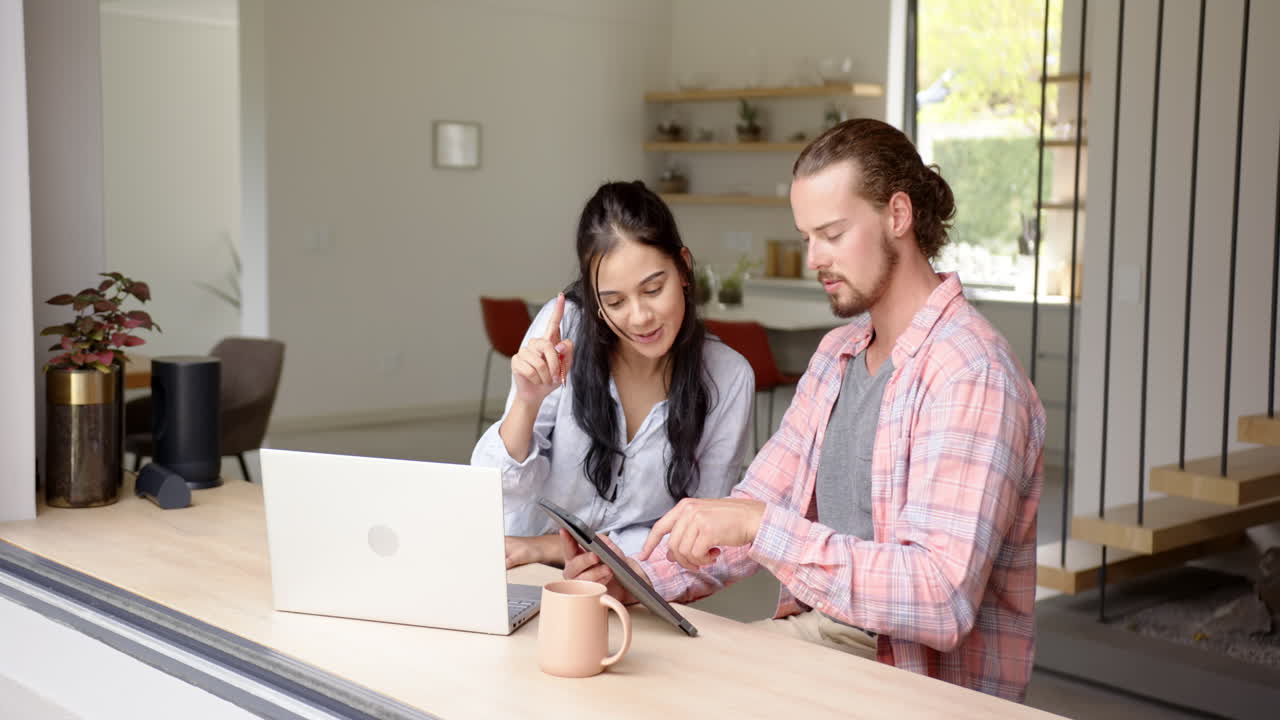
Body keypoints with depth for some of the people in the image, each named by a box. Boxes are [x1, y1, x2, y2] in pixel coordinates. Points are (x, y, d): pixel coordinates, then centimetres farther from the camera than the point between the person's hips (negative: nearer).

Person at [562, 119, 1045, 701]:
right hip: (818, 632, 7)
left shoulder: (971, 373, -19)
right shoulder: (836, 356, 10)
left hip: (925, 680, -7)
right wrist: (633, 576, -8)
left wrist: (760, 524, -30)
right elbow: (756, 509, 9)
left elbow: (941, 600, -27)